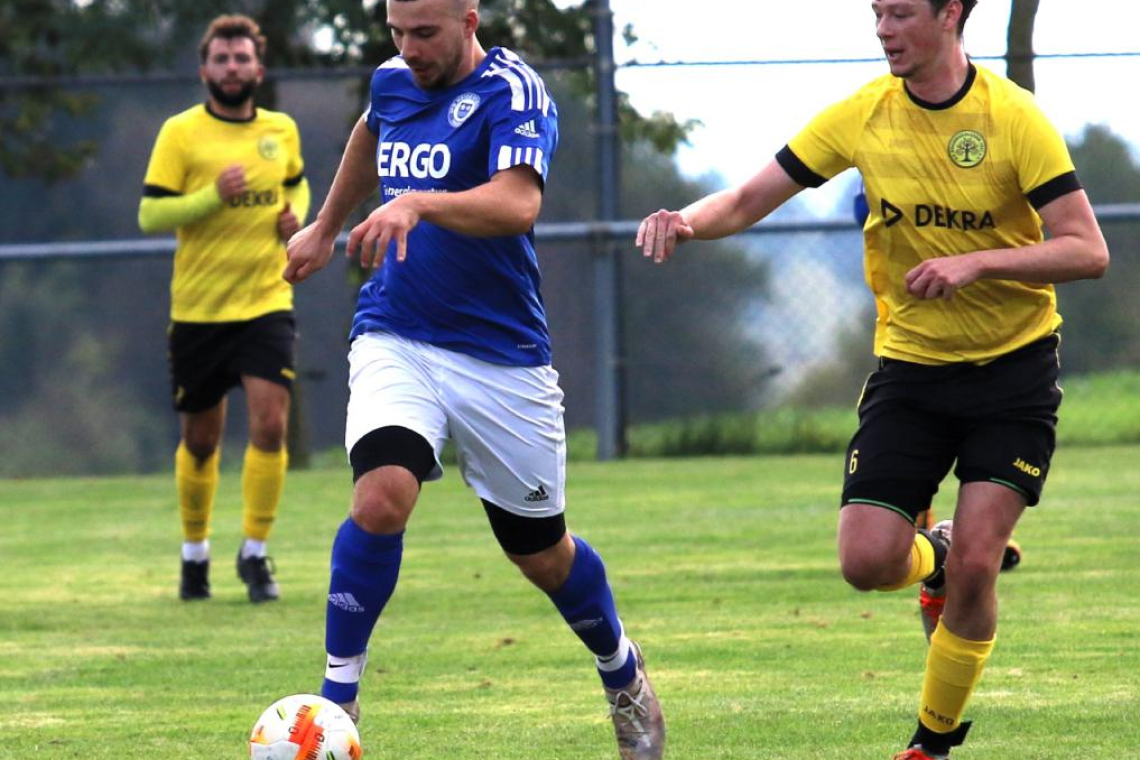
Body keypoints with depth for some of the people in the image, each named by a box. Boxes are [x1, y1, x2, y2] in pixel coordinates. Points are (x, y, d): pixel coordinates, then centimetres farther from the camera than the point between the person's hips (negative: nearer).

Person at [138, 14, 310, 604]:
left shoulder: (282, 131, 6)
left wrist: (296, 215, 5)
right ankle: (195, 551, 28)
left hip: (265, 304, 2)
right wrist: (213, 196, -22)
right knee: (200, 440, 8)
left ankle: (254, 552, -2)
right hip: (197, 309, -2)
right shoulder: (180, 133, -5)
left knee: (270, 424, -14)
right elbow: (149, 215, -10)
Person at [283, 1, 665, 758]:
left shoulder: (512, 90, -16)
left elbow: (519, 204, -34)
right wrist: (327, 225, 38)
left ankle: (624, 678, 39)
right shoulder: (393, 80, 4)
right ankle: (337, 699, -15)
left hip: (502, 355, -3)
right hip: (394, 340, 3)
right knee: (382, 496, -25)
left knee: (542, 552, 10)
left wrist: (419, 204, -49)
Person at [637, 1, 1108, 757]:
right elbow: (752, 198, -1)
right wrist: (691, 220, -22)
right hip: (910, 365, 3)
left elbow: (1088, 250, -16)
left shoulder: (1013, 119, -14)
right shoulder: (865, 115, -4)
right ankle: (933, 557, 27)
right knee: (868, 562, -10)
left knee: (973, 565, -14)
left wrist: (976, 264, -28)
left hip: (1013, 366, -3)